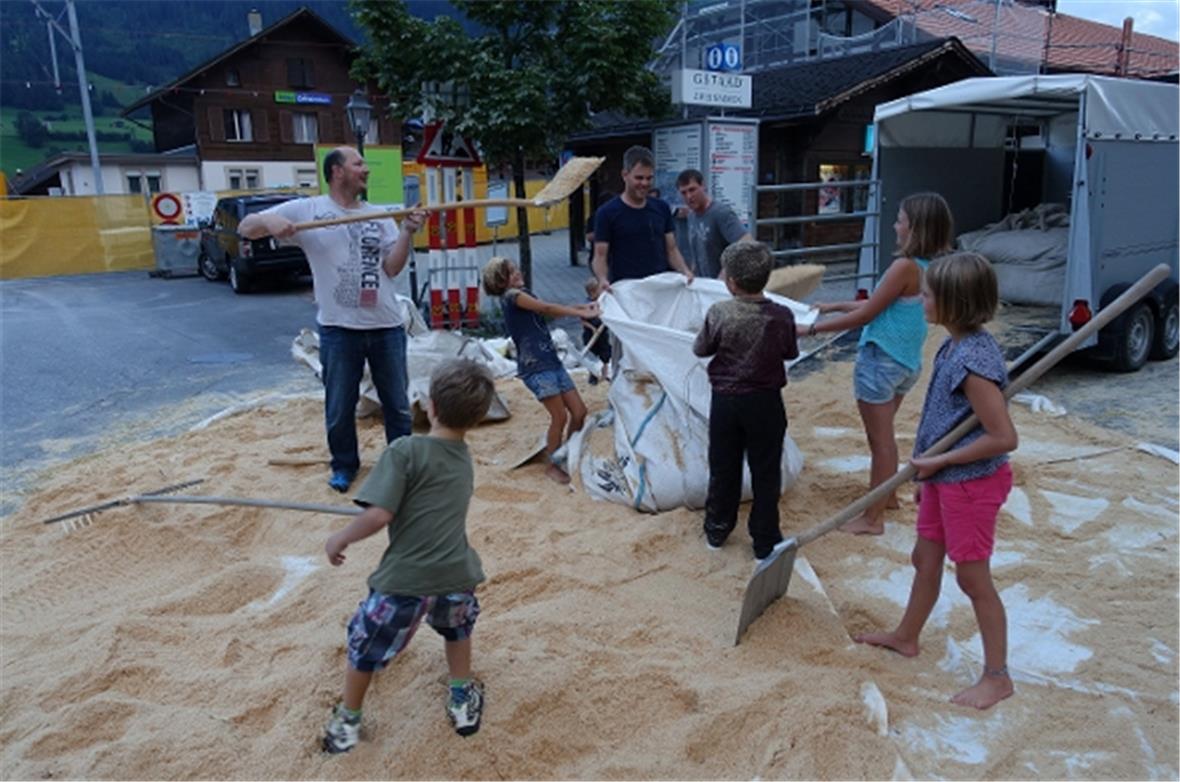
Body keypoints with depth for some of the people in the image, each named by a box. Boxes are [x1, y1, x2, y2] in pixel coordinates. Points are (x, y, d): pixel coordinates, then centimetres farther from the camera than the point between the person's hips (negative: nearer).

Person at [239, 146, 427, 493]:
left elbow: (392, 268, -2)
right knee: (339, 407, 11)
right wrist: (268, 221, -23)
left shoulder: (380, 217, 6)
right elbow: (245, 227, -1)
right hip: (338, 328, -2)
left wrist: (408, 232, -16)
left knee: (397, 403, 12)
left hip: (387, 326, 2)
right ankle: (344, 465, 31)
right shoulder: (306, 210, -1)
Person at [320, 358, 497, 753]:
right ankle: (463, 700, 47)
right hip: (455, 576, 4)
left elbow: (379, 515, -18)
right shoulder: (464, 458, 9)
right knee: (457, 628, 37)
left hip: (405, 578, -4)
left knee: (367, 644, 23)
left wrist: (340, 539, -1)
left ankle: (347, 722, 42)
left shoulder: (405, 450, -12)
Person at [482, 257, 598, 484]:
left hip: (551, 361, 9)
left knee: (579, 411, 6)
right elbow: (548, 308, -13)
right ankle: (553, 465, 9)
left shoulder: (523, 294, 19)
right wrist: (581, 313, -11)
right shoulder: (513, 295, -7)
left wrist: (583, 307, 5)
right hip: (535, 366, -9)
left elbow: (550, 310, 14)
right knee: (560, 416, -8)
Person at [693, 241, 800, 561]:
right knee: (766, 473, 10)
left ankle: (717, 531, 29)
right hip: (766, 403, 0)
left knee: (723, 469, 15)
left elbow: (700, 349, -1)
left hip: (725, 400, 0)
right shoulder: (782, 316, -12)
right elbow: (790, 353, 4)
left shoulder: (718, 314, -15)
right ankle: (765, 542, 17)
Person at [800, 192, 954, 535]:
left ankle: (873, 518, 12)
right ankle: (888, 495, 40)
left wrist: (812, 328, -12)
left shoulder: (905, 267, -22)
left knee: (879, 439, 1)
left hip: (880, 361, -9)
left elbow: (865, 315, -18)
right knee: (884, 434, 24)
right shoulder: (929, 268, 4)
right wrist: (835, 305, 18)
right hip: (906, 362, 9)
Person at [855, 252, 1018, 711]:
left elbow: (1003, 437, -27)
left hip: (971, 482, -9)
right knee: (925, 559, 22)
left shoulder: (973, 360, -27)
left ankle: (997, 676, 22)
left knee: (972, 577, 4)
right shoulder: (953, 347, 3)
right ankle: (906, 637, 41)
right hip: (944, 478, 9)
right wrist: (927, 470, 17)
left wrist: (938, 461, -18)